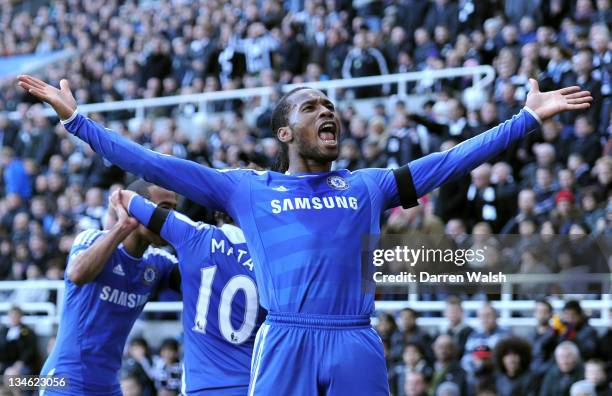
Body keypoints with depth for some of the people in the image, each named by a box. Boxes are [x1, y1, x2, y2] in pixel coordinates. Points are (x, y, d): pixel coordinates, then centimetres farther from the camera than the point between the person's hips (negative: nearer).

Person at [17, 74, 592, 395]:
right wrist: (75, 118, 6)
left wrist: (529, 116, 14)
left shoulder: (368, 187, 18)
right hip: (284, 344, -2)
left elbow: (452, 159, 17)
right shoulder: (245, 189, 12)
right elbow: (152, 165, 10)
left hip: (357, 346, 2)